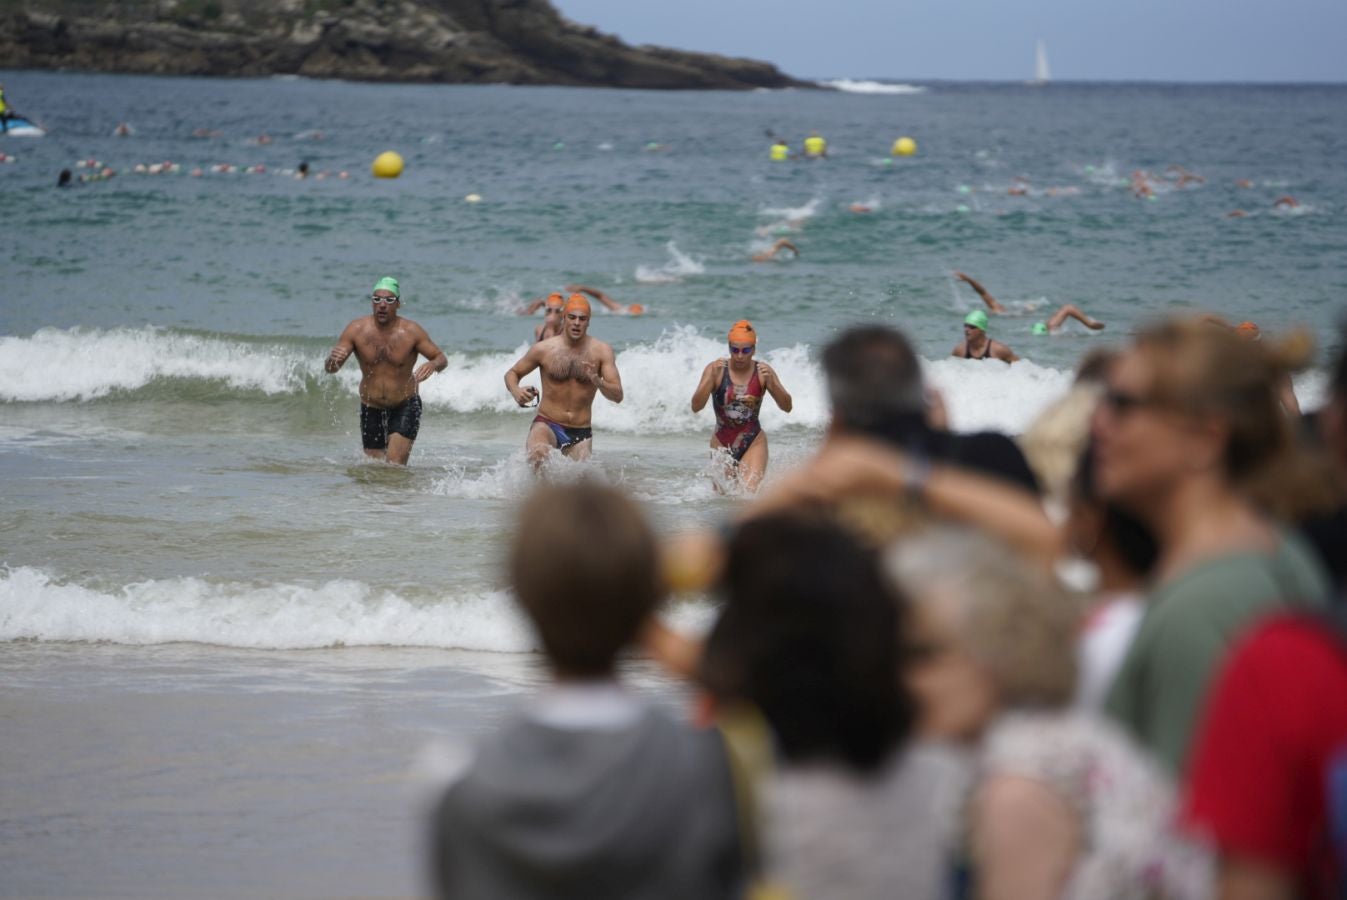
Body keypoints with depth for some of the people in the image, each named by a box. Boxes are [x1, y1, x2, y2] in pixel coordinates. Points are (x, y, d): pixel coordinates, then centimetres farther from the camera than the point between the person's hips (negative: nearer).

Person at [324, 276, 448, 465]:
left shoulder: (411, 332, -15)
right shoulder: (357, 329, -12)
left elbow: (442, 358, -6)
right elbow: (330, 368, -10)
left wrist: (433, 364, -31)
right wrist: (333, 359, -36)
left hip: (405, 408, -2)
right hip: (371, 409, 2)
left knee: (395, 466, -17)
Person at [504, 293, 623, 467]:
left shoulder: (601, 351, -2)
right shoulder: (544, 349, -3)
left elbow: (617, 396, -8)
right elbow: (512, 373, 12)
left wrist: (597, 381, -28)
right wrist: (516, 392, -12)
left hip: (581, 433, 2)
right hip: (547, 425, -2)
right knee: (538, 455, -33)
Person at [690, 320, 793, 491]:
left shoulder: (762, 371, -5)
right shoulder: (716, 369, -7)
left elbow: (787, 407, -8)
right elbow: (696, 407, -16)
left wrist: (771, 382, -24)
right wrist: (712, 377, -29)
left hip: (753, 444, -1)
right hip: (722, 444, 1)